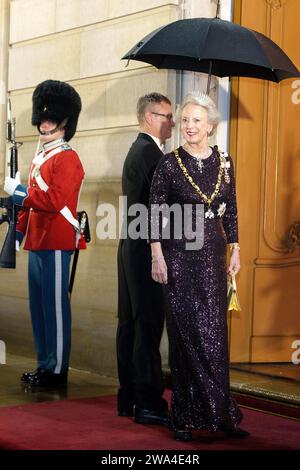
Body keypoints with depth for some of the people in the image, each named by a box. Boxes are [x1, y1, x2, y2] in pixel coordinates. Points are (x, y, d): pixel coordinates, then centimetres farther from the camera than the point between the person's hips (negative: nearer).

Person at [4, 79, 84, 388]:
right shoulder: (40, 158, 18)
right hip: (37, 243, 9)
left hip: (56, 244, -9)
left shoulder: (67, 159, -10)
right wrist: (19, 231, 17)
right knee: (38, 305, 13)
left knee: (55, 306, -4)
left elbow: (55, 200, -21)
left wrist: (20, 192, -18)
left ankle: (57, 371, 4)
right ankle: (44, 365, 21)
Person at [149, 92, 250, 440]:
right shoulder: (169, 164, -5)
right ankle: (197, 413, 7)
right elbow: (154, 213, -5)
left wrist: (235, 250, 10)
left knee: (215, 330, 5)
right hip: (179, 255, -3)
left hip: (213, 254, 4)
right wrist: (157, 257, -10)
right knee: (188, 331, -2)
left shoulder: (224, 163, 6)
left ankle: (215, 413, 14)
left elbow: (231, 211, 13)